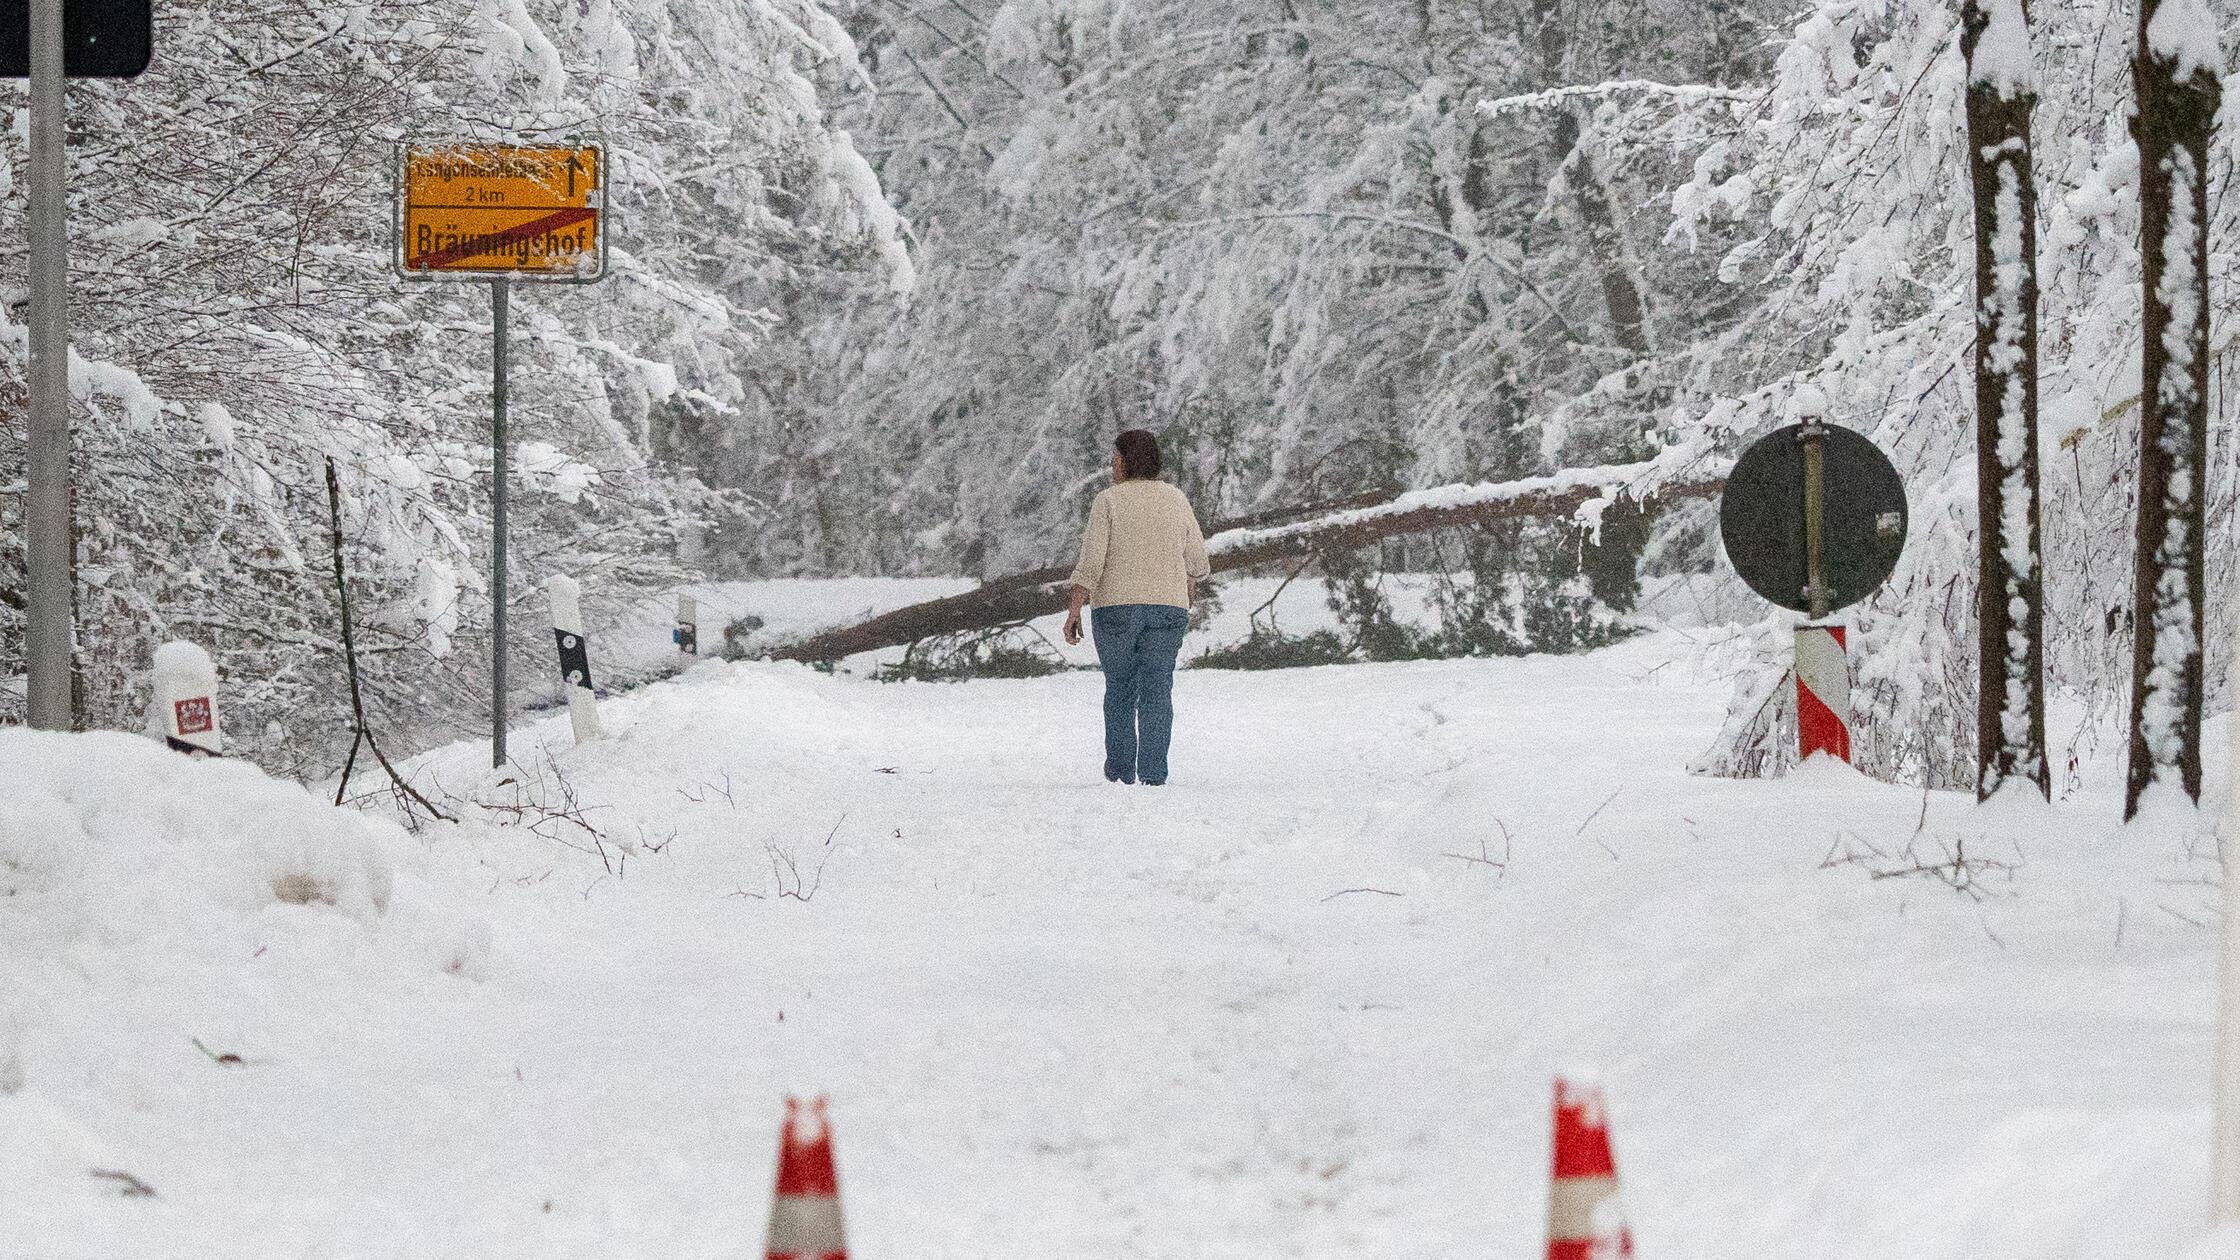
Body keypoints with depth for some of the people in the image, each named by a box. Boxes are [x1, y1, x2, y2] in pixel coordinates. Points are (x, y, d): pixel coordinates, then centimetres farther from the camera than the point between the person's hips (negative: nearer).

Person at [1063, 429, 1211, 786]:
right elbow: (1197, 563, 8)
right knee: (1157, 691, 0)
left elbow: (1091, 561, -11)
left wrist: (1074, 610, -8)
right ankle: (1152, 776, -10)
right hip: (1167, 608, 2)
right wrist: (1187, 596, 24)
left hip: (1116, 608, -2)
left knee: (1119, 689, 13)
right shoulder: (1176, 500, 5)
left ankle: (1121, 770, 21)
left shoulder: (1108, 501, -5)